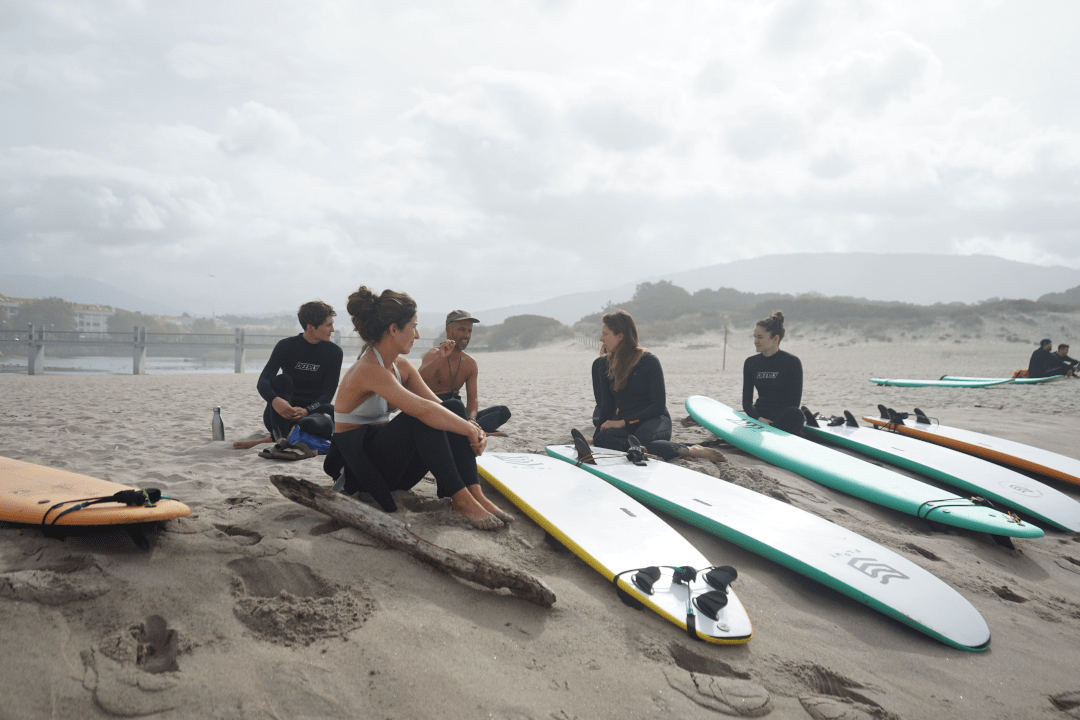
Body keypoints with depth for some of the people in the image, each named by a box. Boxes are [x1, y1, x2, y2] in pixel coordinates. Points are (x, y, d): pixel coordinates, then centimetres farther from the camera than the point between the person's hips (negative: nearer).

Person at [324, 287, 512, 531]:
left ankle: (476, 494, -22)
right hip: (358, 463, -8)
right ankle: (461, 499, -27)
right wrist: (470, 430, -27)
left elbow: (437, 404, 0)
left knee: (454, 407, -10)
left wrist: (474, 429, -17)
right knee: (422, 419, -32)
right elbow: (422, 409, -35)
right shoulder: (369, 370, -23)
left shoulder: (400, 366, 6)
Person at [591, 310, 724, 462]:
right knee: (601, 439, -33)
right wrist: (597, 433, 8)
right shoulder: (604, 364, 12)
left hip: (654, 420, -4)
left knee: (641, 440, -42)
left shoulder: (648, 361, -5)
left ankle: (692, 451, -23)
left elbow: (658, 405, -10)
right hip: (623, 423, 5)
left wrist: (623, 422, -16)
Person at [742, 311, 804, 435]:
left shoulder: (792, 362, -4)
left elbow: (794, 402, -8)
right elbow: (747, 400, 8)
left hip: (784, 417, -2)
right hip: (759, 415, 2)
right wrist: (759, 418, -13)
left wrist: (768, 421, -17)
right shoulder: (751, 363, 9)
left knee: (795, 415, -39)